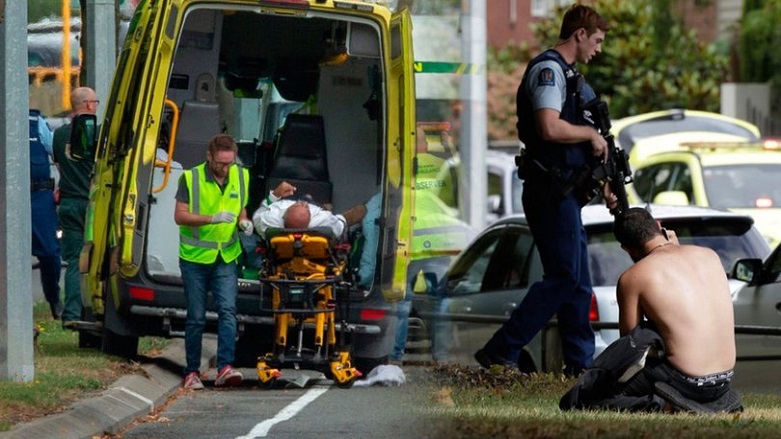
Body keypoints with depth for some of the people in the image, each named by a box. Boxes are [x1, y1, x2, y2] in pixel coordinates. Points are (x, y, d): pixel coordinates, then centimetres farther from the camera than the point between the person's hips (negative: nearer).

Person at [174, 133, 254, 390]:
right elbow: (180, 216, -12)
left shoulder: (241, 176, 5)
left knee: (227, 310, -14)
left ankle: (225, 368, -21)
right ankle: (192, 372, 13)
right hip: (195, 256, -2)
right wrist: (212, 218, -24)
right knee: (196, 317, 3)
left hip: (226, 257, 2)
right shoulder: (191, 178, -8)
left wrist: (243, 222, -5)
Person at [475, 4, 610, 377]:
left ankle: (580, 362, 14)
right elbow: (550, 128, -28)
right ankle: (500, 352, -11)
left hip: (563, 191, 11)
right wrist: (591, 133, -13)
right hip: (550, 190, -11)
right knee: (564, 277, -11)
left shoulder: (565, 73, 20)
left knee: (578, 279, 11)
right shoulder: (548, 70, -12)